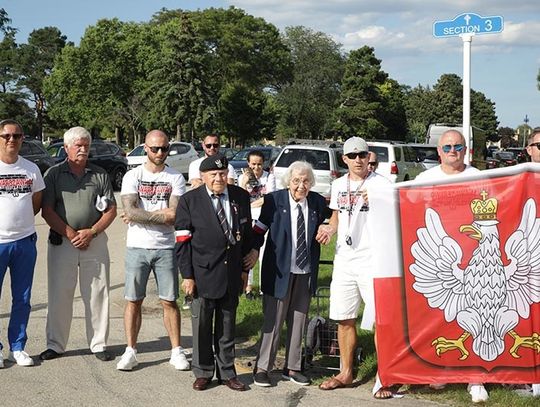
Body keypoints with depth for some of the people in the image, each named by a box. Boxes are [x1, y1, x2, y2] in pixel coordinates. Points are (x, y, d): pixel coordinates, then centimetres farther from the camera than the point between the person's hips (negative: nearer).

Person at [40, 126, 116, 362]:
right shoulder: (54, 174, 5)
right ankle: (55, 344, 13)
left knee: (97, 294, 3)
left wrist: (91, 232, -9)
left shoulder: (100, 175, 9)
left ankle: (98, 344, 12)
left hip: (95, 242, 1)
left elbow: (111, 210, 5)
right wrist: (70, 234, -10)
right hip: (62, 242, -1)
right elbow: (47, 211, -2)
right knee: (59, 294, 3)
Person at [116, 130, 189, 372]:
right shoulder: (132, 176, 1)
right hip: (137, 247, 0)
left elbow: (174, 216, -10)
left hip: (165, 248, 0)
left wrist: (139, 216, -10)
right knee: (134, 300, 5)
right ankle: (130, 351, 13)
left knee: (169, 301, 5)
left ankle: (176, 351, 13)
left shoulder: (176, 178, 1)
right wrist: (161, 214, -13)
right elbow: (131, 211, -13)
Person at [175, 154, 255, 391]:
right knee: (202, 325, 7)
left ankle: (226, 373, 24)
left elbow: (247, 233, 10)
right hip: (203, 274, -3)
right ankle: (203, 373, 22)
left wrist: (245, 269, 9)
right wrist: (187, 275, -9)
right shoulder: (189, 201, -5)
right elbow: (183, 242, -6)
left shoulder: (241, 197, 4)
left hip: (232, 274, 3)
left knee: (227, 326, 12)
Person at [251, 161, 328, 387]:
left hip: (306, 271, 4)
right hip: (280, 269, -3)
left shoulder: (318, 202, 0)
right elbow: (259, 230, -4)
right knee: (273, 320, 0)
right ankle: (262, 368, 11)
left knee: (298, 321, 12)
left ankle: (292, 368, 24)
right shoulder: (274, 200, -8)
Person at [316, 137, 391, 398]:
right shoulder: (338, 185, 11)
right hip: (343, 260, 6)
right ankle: (346, 373, 27)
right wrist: (330, 228, 3)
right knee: (344, 319, 13)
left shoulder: (381, 183, -6)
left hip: (372, 261, -6)